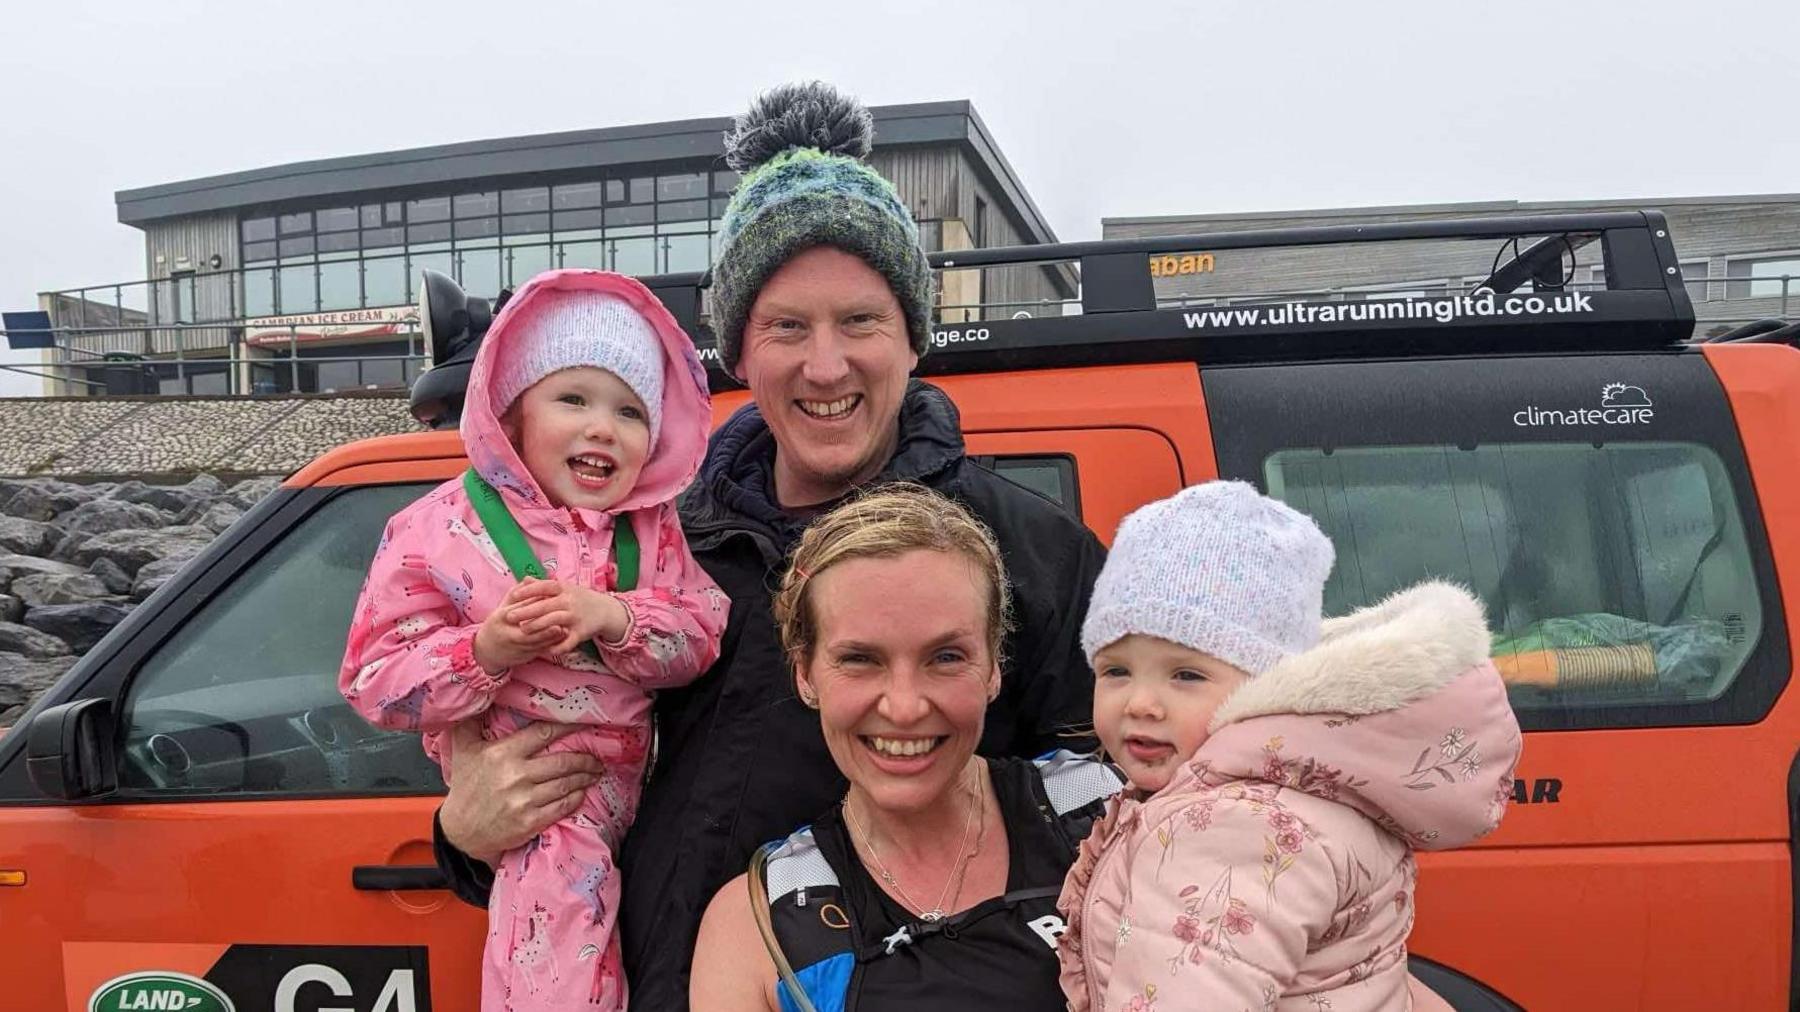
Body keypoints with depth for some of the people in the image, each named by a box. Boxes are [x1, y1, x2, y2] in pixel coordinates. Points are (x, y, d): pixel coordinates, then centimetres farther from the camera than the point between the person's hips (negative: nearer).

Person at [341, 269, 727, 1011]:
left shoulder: (654, 530, 1)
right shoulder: (440, 531, -10)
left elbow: (704, 635, -6)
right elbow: (373, 682, -9)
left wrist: (613, 617, -24)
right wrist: (485, 651, -27)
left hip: (623, 783, 5)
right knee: (560, 870, -24)